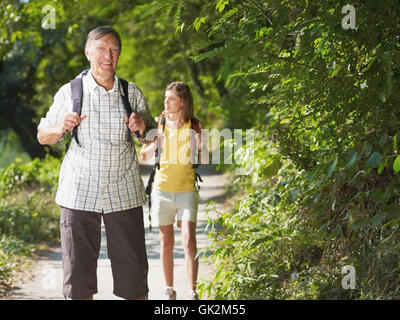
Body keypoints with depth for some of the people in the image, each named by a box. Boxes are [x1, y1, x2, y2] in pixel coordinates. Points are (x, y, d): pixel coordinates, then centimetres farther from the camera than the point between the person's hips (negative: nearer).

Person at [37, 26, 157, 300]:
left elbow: (152, 138, 14)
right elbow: (43, 136, 9)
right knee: (78, 270, 2)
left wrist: (143, 128, -10)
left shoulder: (131, 93, 6)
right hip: (79, 192, -1)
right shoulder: (70, 92, 2)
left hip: (124, 194, 1)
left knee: (133, 269, 1)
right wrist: (60, 129, -13)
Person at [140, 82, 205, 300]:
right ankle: (169, 290, 19)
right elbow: (143, 156, 8)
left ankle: (193, 293, -11)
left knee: (189, 240, -13)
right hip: (162, 189, 2)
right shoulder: (159, 124, 2)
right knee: (166, 242, 7)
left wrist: (202, 147, -15)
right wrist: (153, 145, -13)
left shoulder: (194, 126, 0)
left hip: (187, 190, -1)